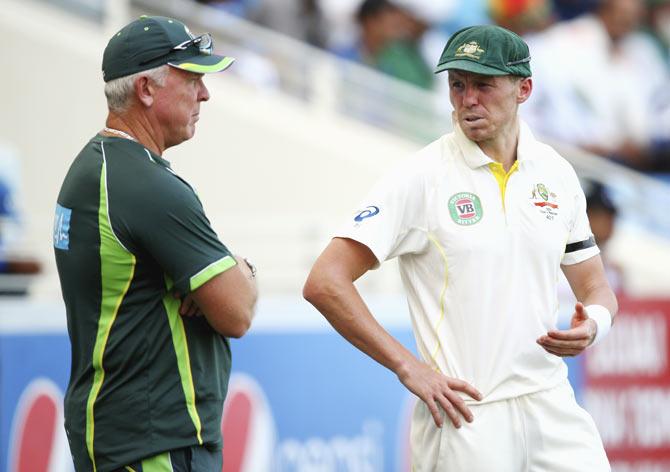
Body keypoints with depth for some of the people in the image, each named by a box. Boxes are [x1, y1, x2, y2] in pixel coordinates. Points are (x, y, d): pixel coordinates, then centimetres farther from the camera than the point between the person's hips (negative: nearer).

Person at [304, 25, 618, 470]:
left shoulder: (556, 173, 8)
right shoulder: (421, 178, -7)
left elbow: (596, 288, 19)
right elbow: (325, 283, -12)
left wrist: (593, 323, -6)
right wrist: (410, 368, -14)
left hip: (553, 405, 5)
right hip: (467, 417, -4)